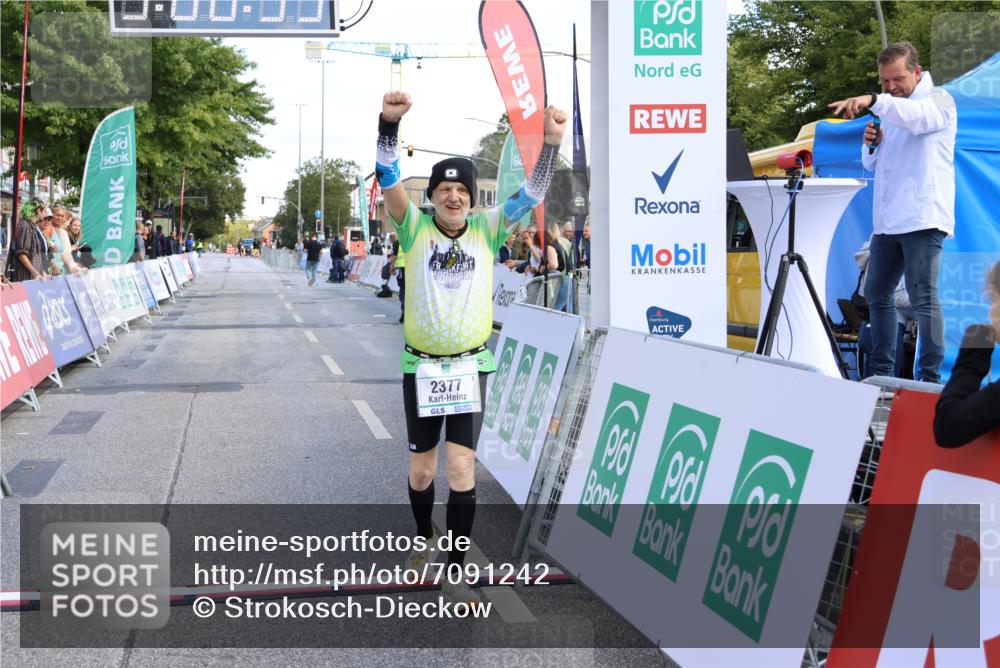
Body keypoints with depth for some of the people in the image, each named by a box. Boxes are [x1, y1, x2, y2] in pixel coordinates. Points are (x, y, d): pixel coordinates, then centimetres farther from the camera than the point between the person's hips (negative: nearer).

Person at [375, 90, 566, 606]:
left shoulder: (486, 229, -1)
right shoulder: (415, 227, -5)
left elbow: (531, 195, -9)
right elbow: (389, 180, -18)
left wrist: (550, 143, -24)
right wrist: (389, 124, -34)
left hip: (471, 365, 0)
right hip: (420, 366, 0)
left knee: (462, 466, -8)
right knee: (421, 469, 10)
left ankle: (454, 572, 2)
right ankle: (425, 539, 40)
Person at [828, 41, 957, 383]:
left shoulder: (939, 100, -2)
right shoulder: (890, 111, 21)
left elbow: (917, 115, -27)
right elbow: (872, 164, 25)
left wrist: (874, 101, -44)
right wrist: (871, 144, 2)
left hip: (922, 219, -8)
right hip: (887, 221, 8)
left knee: (923, 297, -11)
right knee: (877, 294, 11)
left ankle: (930, 378, -10)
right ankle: (882, 373, 19)